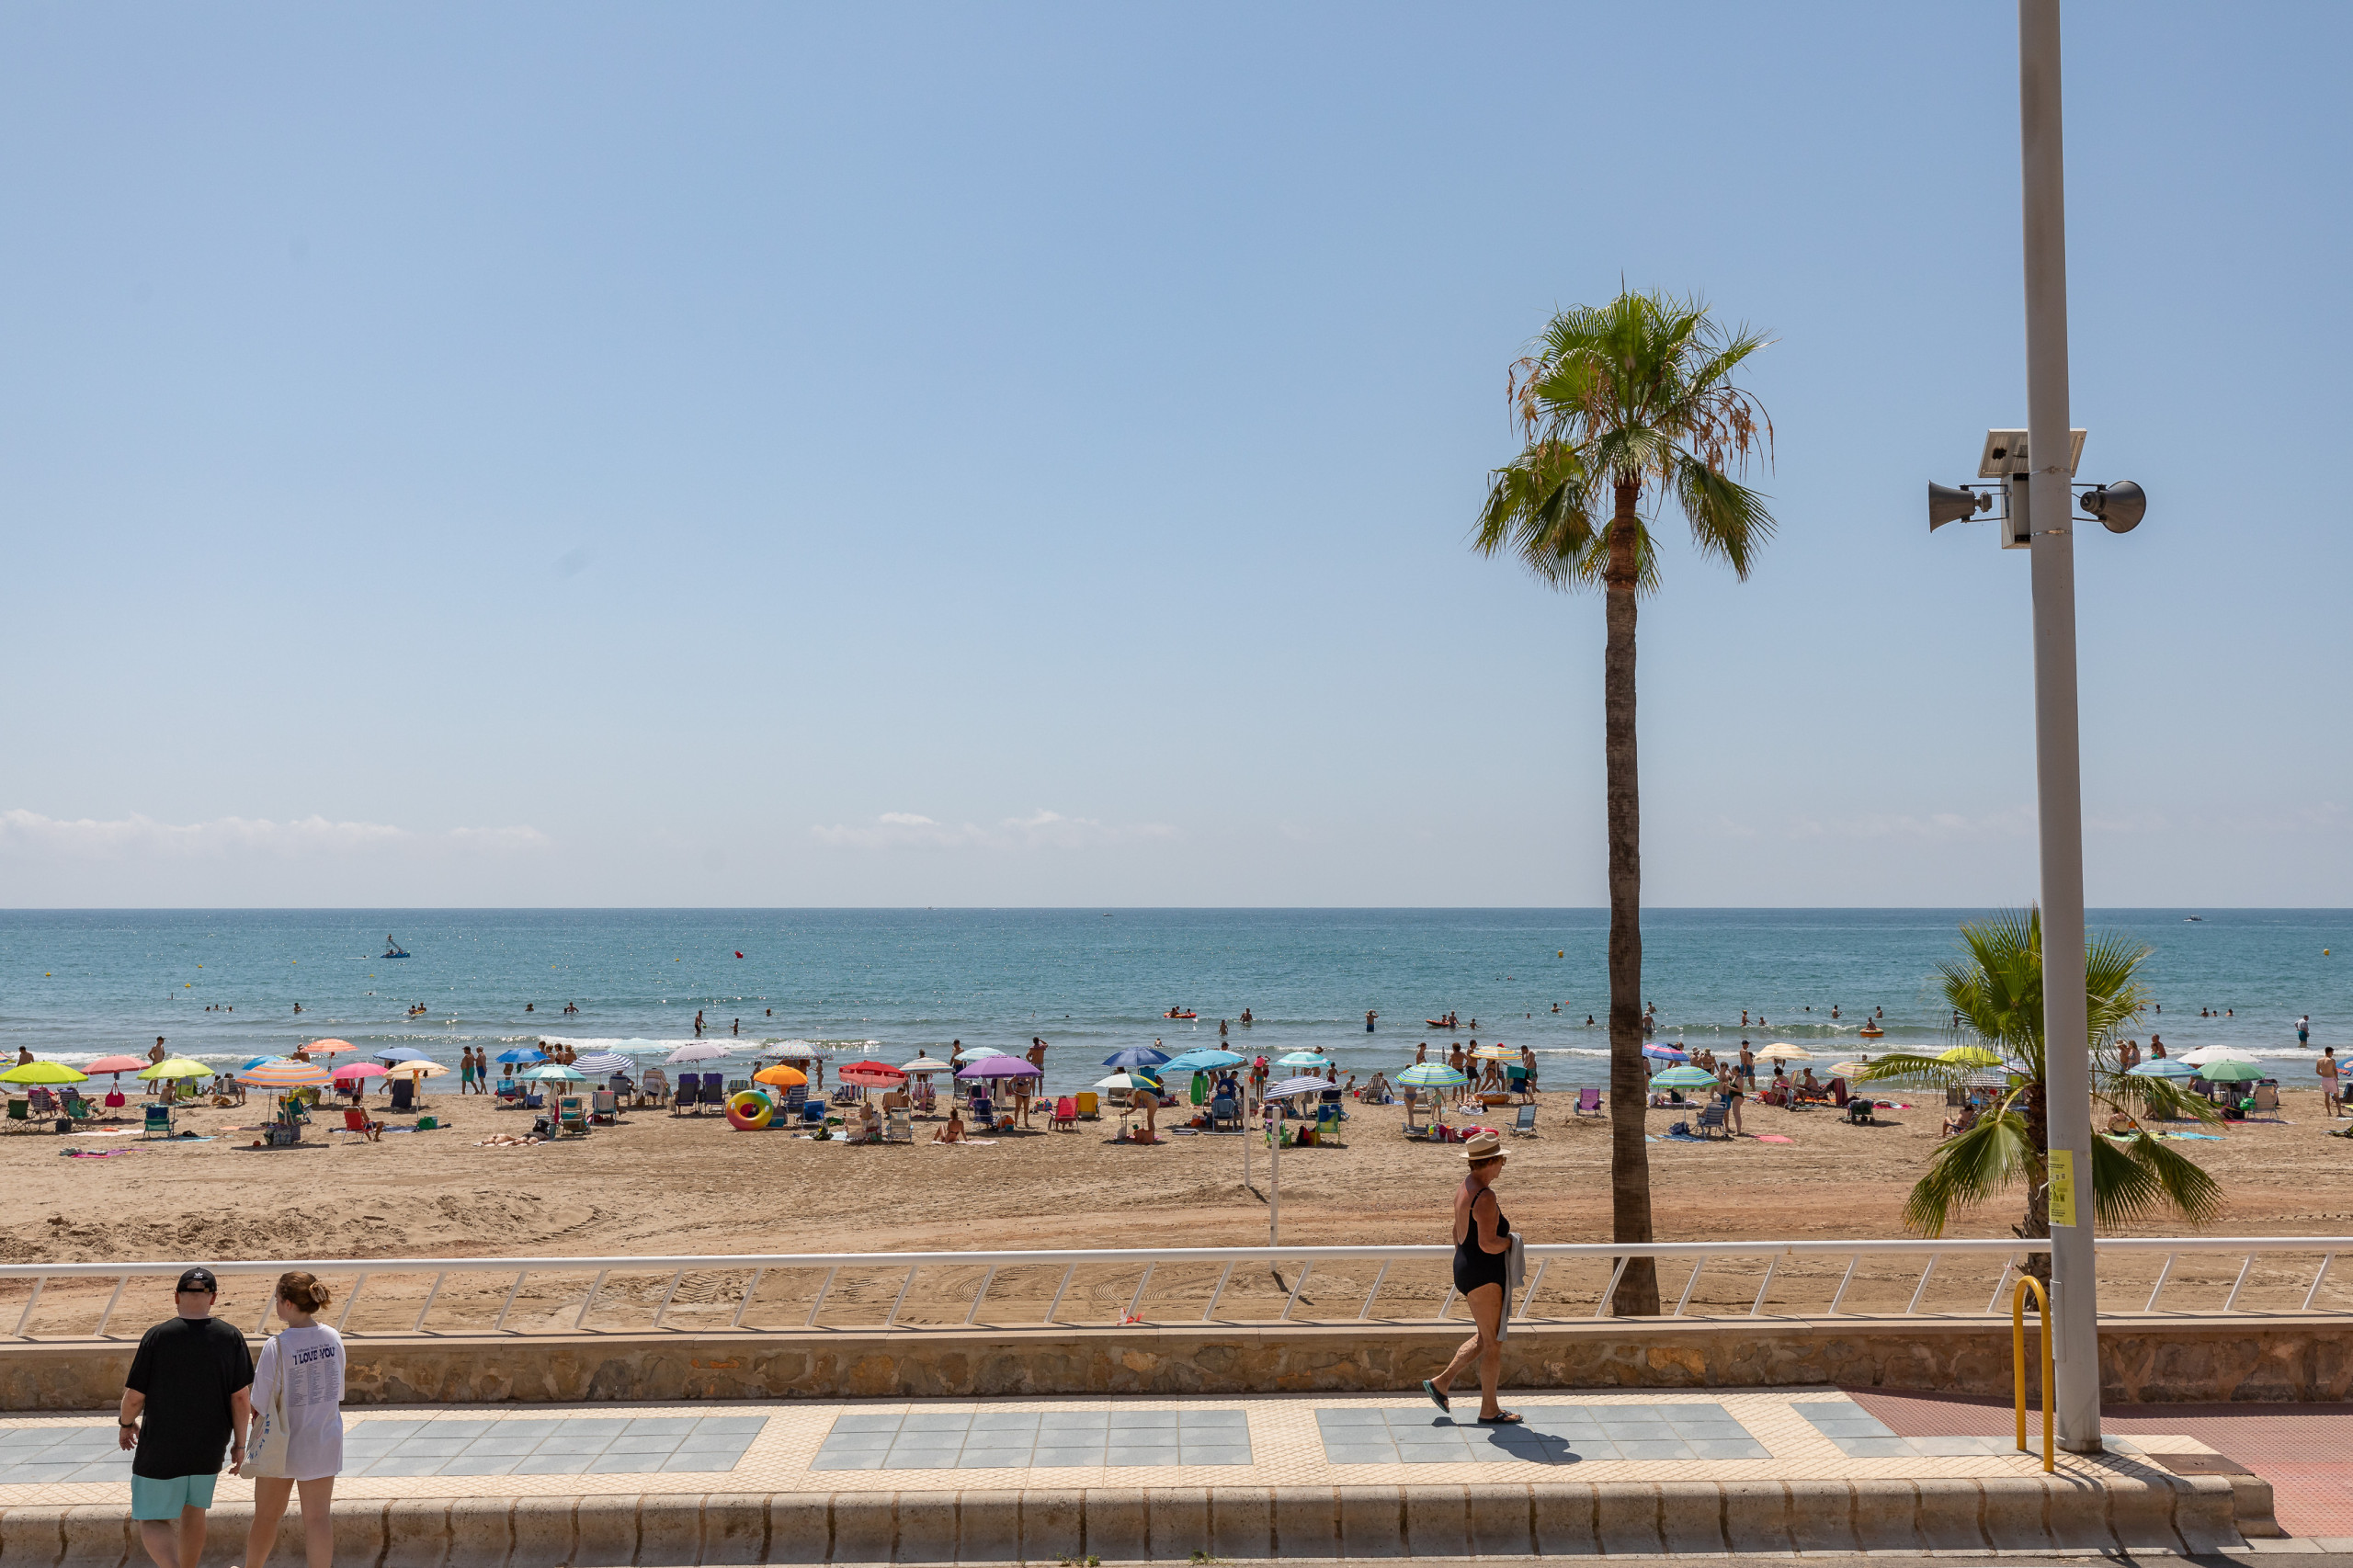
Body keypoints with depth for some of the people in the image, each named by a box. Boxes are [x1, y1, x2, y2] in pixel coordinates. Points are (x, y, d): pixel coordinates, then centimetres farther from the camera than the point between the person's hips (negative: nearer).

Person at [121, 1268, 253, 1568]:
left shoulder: (157, 1336, -13)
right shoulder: (231, 1337, -6)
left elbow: (134, 1397, -9)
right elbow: (241, 1398, -6)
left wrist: (126, 1424, 11)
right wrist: (239, 1443, 6)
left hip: (161, 1448, -3)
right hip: (209, 1449, 3)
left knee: (153, 1522, 6)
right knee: (193, 1512, 22)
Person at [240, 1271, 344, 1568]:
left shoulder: (277, 1347, -21)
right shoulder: (333, 1339, -7)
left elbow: (261, 1407, -17)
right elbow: (338, 1394, 3)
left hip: (282, 1446, -3)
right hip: (324, 1444, 3)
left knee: (266, 1516, 16)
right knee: (318, 1516, 9)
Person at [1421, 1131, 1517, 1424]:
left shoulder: (1464, 1187, 9)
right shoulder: (1485, 1196, -22)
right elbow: (1487, 1244, -28)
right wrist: (1510, 1240, -7)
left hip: (1466, 1269, 10)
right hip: (1484, 1275, -10)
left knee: (1485, 1338, 21)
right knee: (1493, 1343, 2)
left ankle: (1440, 1383, 23)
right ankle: (1489, 1410, 12)